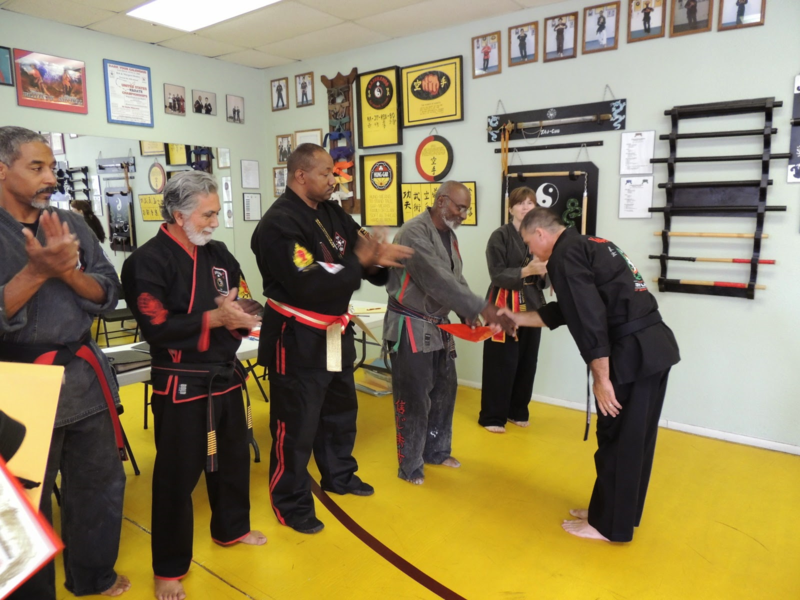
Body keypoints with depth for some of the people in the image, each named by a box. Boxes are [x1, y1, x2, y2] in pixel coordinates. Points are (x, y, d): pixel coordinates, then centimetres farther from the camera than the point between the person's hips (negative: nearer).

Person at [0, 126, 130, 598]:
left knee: (102, 485, 18)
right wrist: (38, 270, -23)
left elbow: (108, 295, 1)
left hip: (85, 376, 5)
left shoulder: (72, 225, 4)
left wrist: (69, 269, -15)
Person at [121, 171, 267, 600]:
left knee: (233, 458, 21)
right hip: (181, 384, -7)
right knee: (177, 474, 5)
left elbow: (238, 304, 14)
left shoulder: (218, 254, 7)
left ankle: (231, 529, 45)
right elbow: (156, 327, -20)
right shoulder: (148, 262, -13)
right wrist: (214, 318, -22)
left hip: (226, 376, 7)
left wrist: (237, 312, -9)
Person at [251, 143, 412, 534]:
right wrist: (359, 262, -23)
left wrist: (378, 258, -16)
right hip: (296, 338, -9)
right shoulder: (279, 224, -20)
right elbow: (307, 285, -28)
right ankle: (291, 503, 22)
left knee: (340, 410, 23)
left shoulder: (333, 214, 7)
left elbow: (360, 247, 8)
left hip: (334, 332, 9)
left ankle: (339, 476, 45)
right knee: (297, 424, 2)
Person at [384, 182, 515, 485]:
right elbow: (438, 280, -29)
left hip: (437, 326, 9)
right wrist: (482, 307, -30)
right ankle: (410, 465, 17)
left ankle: (436, 450, 36)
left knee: (444, 390, 17)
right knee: (413, 398, 0)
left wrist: (468, 315, -3)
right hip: (410, 327, -9)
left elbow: (457, 279, 13)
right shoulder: (413, 233, -20)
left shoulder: (449, 236, 10)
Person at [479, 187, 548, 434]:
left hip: (532, 305, 6)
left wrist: (544, 273, -12)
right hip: (504, 305, -5)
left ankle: (517, 411, 28)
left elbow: (543, 278, 11)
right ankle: (492, 416, 12)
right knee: (501, 362, -1)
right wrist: (527, 270, -25)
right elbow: (497, 274, -14)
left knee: (527, 362, 11)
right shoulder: (500, 236, -7)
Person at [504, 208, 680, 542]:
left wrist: (601, 377, -16)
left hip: (633, 353, -10)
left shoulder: (565, 255, -10)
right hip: (655, 346, 10)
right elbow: (566, 310, 26)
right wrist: (516, 318, 29)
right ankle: (622, 512, 35)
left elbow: (589, 318, -19)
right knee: (635, 438, 19)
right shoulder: (589, 246, 21)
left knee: (617, 440, 4)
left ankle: (609, 525, 21)